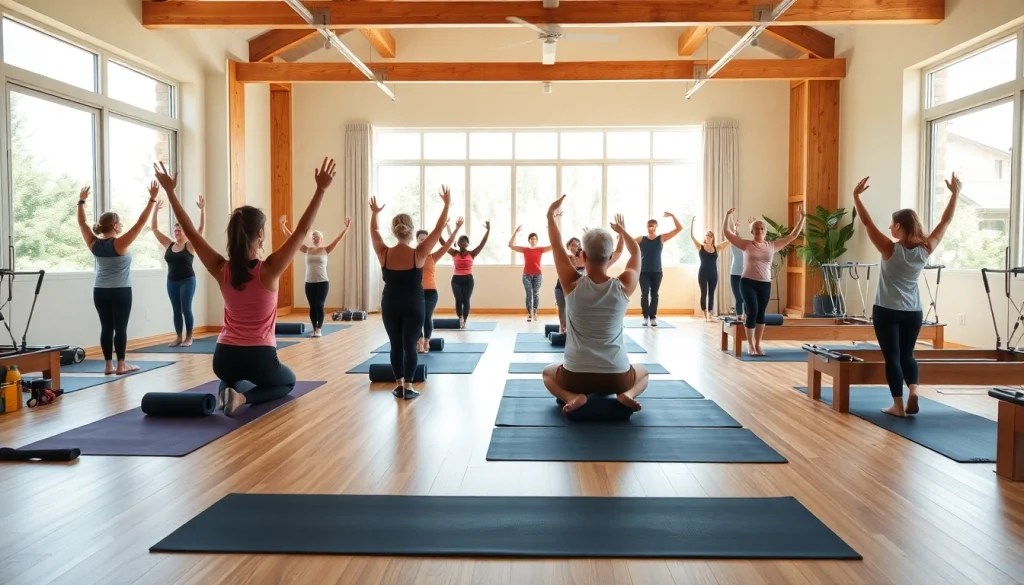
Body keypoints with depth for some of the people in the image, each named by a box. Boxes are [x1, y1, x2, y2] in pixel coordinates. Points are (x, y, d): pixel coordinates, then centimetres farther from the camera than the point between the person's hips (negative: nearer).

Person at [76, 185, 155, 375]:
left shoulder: (94, 244, 2)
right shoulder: (120, 243, -13)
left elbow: (82, 223, 14)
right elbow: (141, 222, -17)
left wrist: (82, 201, 20)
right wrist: (152, 200, -16)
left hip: (99, 291, 6)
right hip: (120, 292, -6)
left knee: (106, 327, 6)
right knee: (120, 327, -2)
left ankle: (108, 365, 8)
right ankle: (121, 365, 0)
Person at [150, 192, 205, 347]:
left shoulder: (190, 246, -4)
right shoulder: (169, 245, 8)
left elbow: (201, 228, -13)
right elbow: (154, 228, 9)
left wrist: (202, 210, -20)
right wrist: (156, 210, 4)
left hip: (187, 281, -5)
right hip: (171, 281, 5)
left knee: (186, 309, -3)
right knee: (176, 310, 8)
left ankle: (189, 337, 5)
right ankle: (178, 337, 14)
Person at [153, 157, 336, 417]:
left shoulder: (221, 270, -7)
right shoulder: (269, 270, -17)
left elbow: (191, 232, 0)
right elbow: (302, 231, -17)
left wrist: (170, 191, 7)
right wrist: (321, 189, -17)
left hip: (224, 357, 5)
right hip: (260, 358, -5)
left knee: (233, 374, 42)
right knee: (288, 381, 28)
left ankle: (228, 390, 5)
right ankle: (244, 397, -3)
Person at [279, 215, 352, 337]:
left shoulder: (326, 250, 1)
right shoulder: (307, 250, 7)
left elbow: (338, 239, -8)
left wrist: (346, 228, -18)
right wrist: (283, 226, -2)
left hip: (323, 282, -2)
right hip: (309, 283, 3)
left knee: (320, 305, -3)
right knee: (312, 306, 5)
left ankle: (319, 329, 5)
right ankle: (314, 329, 14)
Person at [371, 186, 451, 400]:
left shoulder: (384, 253, -8)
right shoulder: (418, 254, -14)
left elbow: (373, 233, 11)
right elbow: (438, 230, -9)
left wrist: (374, 213, 26)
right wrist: (447, 205, -2)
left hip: (390, 305, 2)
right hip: (413, 305, -2)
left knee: (396, 344, 11)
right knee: (410, 345, 2)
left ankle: (399, 385, 14)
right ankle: (407, 387, 1)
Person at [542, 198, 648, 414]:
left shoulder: (573, 285, -10)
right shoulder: (623, 287, -7)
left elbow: (557, 246, 5)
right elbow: (636, 252, 13)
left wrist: (550, 214, 19)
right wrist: (621, 230, 30)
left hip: (576, 375, -1)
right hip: (617, 376, 1)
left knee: (548, 373, 33)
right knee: (643, 372, 36)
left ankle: (572, 396, 1)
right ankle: (626, 394, 2)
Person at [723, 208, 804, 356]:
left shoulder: (772, 246, 7)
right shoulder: (746, 244, -1)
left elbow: (793, 235, 11)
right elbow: (727, 232, -6)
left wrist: (801, 218, 6)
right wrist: (728, 216, -16)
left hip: (765, 284, 3)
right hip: (748, 283, -3)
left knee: (761, 314, 7)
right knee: (753, 311, -12)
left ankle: (757, 345, 17)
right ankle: (750, 345, 2)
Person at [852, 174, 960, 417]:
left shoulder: (890, 250, -15)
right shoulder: (925, 250, -4)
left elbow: (867, 223, -15)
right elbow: (945, 222, 5)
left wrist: (856, 196, -14)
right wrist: (955, 193, 11)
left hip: (887, 312, -4)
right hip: (914, 312, 4)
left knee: (892, 356, 2)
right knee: (907, 354, 18)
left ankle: (898, 406, 2)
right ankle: (913, 390, -4)